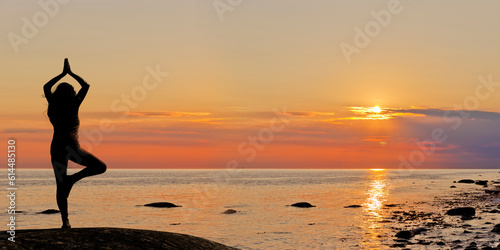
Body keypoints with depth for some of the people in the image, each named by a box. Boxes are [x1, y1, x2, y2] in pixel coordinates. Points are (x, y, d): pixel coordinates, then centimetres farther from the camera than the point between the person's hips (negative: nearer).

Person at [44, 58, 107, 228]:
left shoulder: (53, 104, 5)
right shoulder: (74, 104, -2)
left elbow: (46, 87, 24)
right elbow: (85, 86, 12)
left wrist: (62, 74, 28)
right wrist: (70, 73, 20)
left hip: (57, 147, 4)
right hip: (72, 147, -4)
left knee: (60, 185, 7)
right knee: (100, 167, 7)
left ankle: (65, 220, -2)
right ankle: (72, 179, -11)